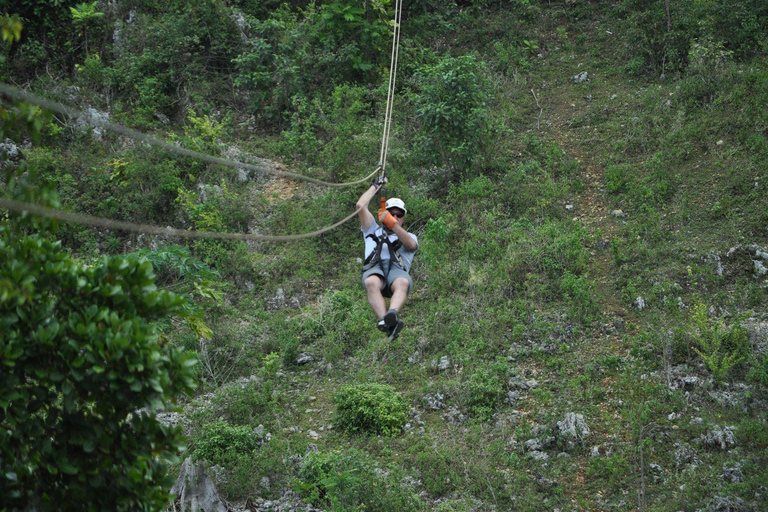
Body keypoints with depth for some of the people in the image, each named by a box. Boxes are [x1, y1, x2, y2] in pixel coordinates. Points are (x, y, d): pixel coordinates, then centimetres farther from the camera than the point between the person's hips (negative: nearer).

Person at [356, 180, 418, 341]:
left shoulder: (409, 237, 35)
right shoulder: (374, 230, 39)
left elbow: (411, 245, 7)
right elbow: (361, 206, 27)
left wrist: (393, 224, -2)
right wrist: (374, 186, 39)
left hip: (397, 269, 0)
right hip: (374, 268, 0)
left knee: (403, 283, -39)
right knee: (372, 283, -40)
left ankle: (392, 314, -68)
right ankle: (388, 324, -61)